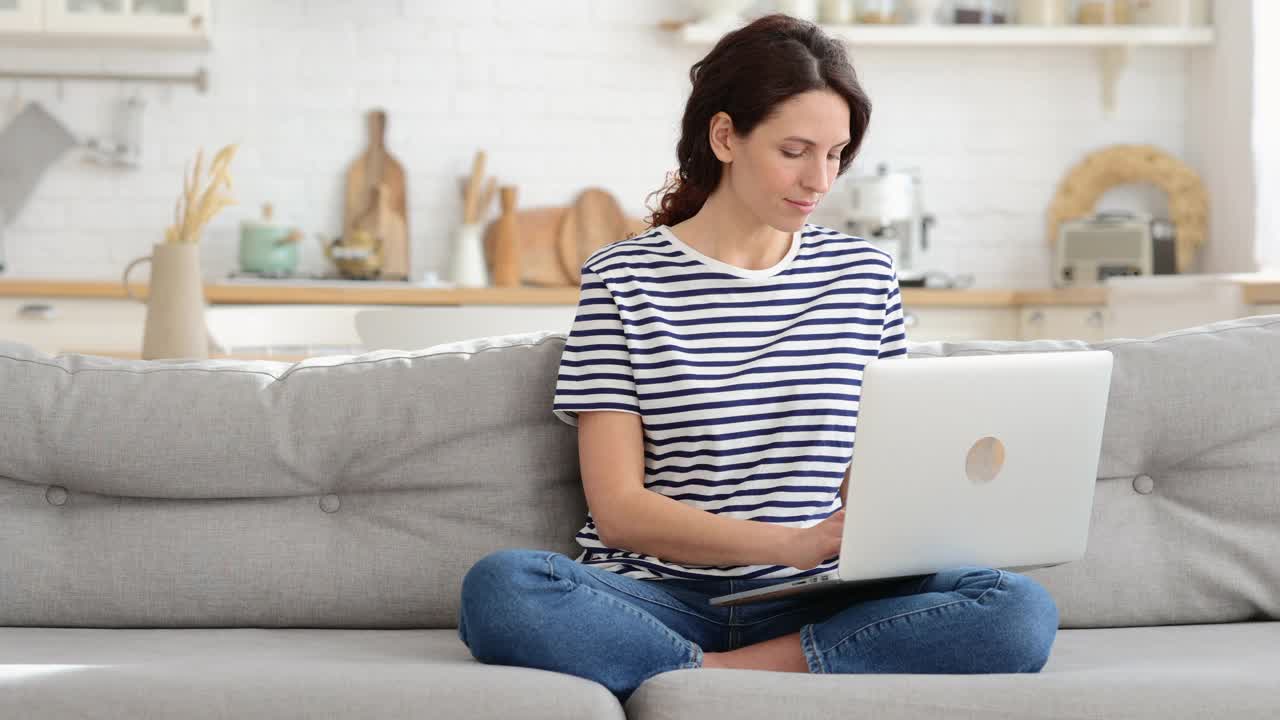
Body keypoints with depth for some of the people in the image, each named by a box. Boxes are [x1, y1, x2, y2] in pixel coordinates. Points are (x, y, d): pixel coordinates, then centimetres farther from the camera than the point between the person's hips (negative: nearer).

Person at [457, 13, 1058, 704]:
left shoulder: (864, 274, 13)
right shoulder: (624, 278, 2)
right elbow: (618, 509, -5)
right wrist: (797, 543, -19)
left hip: (806, 604, 3)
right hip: (659, 596, -3)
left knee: (1021, 612, -26)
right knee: (498, 588, -34)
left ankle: (706, 675, -23)